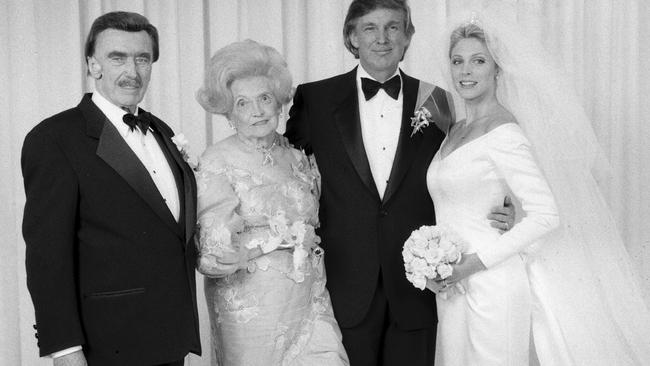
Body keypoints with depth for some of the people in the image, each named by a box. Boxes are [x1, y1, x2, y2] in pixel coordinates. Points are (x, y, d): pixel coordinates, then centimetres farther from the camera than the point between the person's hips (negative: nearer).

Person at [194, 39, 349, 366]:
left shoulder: (297, 159, 7)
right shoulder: (217, 163, -8)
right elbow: (213, 255, -16)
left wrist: (308, 239, -1)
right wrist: (287, 234, -16)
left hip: (309, 303, 4)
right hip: (251, 313, -4)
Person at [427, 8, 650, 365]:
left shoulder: (503, 132, -13)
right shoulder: (456, 131, 11)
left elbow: (547, 215, -18)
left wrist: (474, 263, -18)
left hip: (492, 287, -7)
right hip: (453, 289, 7)